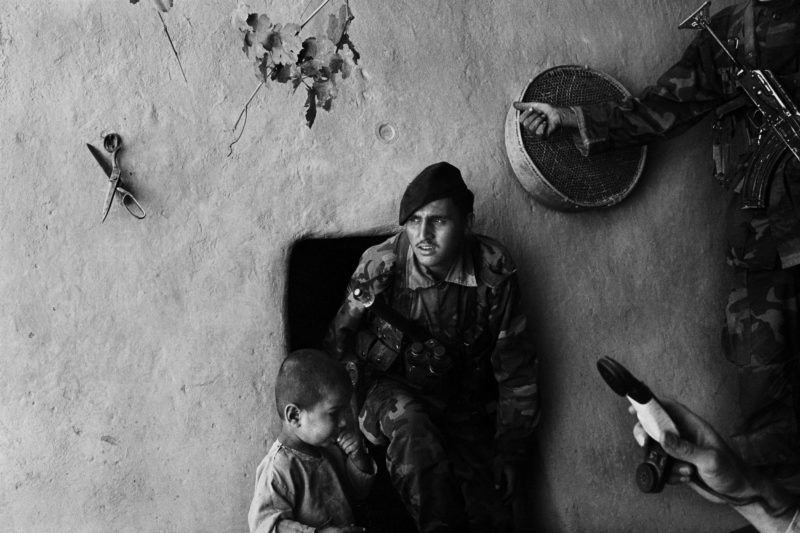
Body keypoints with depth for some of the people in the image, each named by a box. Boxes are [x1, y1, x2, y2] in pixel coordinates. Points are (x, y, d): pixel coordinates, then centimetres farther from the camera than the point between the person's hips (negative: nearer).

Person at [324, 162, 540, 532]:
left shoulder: (494, 271, -14)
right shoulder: (379, 268, -18)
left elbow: (516, 370, -5)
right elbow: (339, 349, -7)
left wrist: (510, 454, -6)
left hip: (466, 402, 1)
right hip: (395, 393, -1)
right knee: (409, 420, -35)